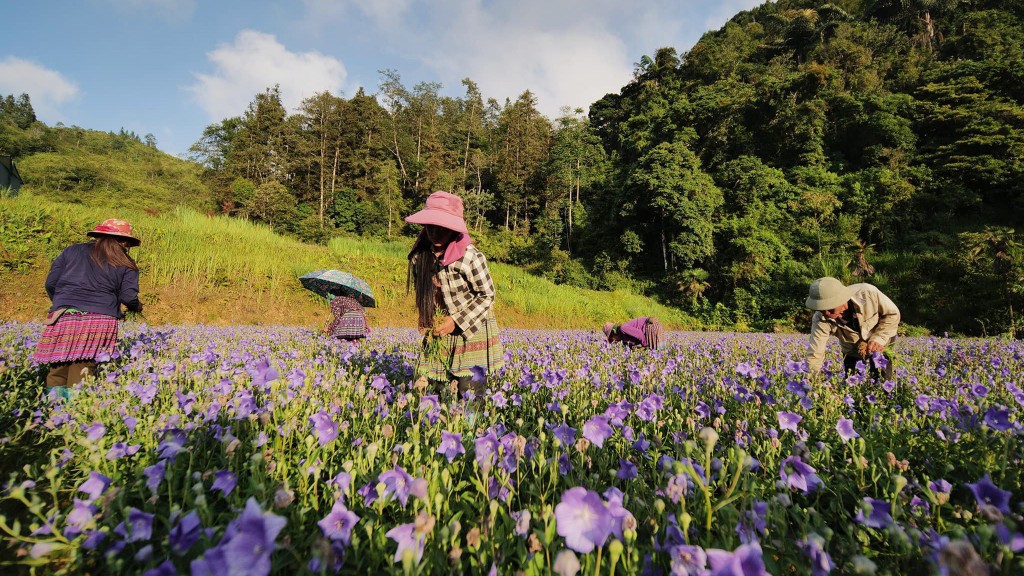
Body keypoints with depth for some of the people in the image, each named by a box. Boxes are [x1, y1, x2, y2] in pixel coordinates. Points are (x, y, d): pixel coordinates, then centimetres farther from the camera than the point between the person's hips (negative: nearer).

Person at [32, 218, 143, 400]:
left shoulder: (72, 251, 15)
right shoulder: (126, 265, 8)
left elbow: (51, 283, 13)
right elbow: (129, 298, 0)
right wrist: (138, 307, 21)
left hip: (64, 317, 2)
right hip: (99, 320, -2)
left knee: (58, 371, 7)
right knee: (81, 373, -1)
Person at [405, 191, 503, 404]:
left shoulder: (470, 256, -20)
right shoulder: (419, 256, -2)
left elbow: (487, 295, -12)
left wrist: (456, 321, -17)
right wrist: (424, 320, 1)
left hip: (472, 333, -5)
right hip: (439, 336, 5)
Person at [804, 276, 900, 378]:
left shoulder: (868, 293, -34)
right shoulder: (820, 320, -32)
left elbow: (893, 313, -14)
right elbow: (814, 355, -28)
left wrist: (880, 338, -25)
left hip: (880, 346, 0)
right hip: (852, 352, 0)